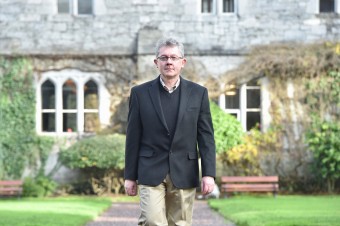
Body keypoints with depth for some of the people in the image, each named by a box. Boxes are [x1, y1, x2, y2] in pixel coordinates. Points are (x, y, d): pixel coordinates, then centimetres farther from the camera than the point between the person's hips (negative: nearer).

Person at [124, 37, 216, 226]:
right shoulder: (140, 93, 3)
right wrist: (130, 176, 3)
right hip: (151, 173, -1)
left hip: (184, 174, 1)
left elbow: (206, 137, 3)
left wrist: (208, 174, -5)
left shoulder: (198, 93, 5)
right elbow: (133, 138, 4)